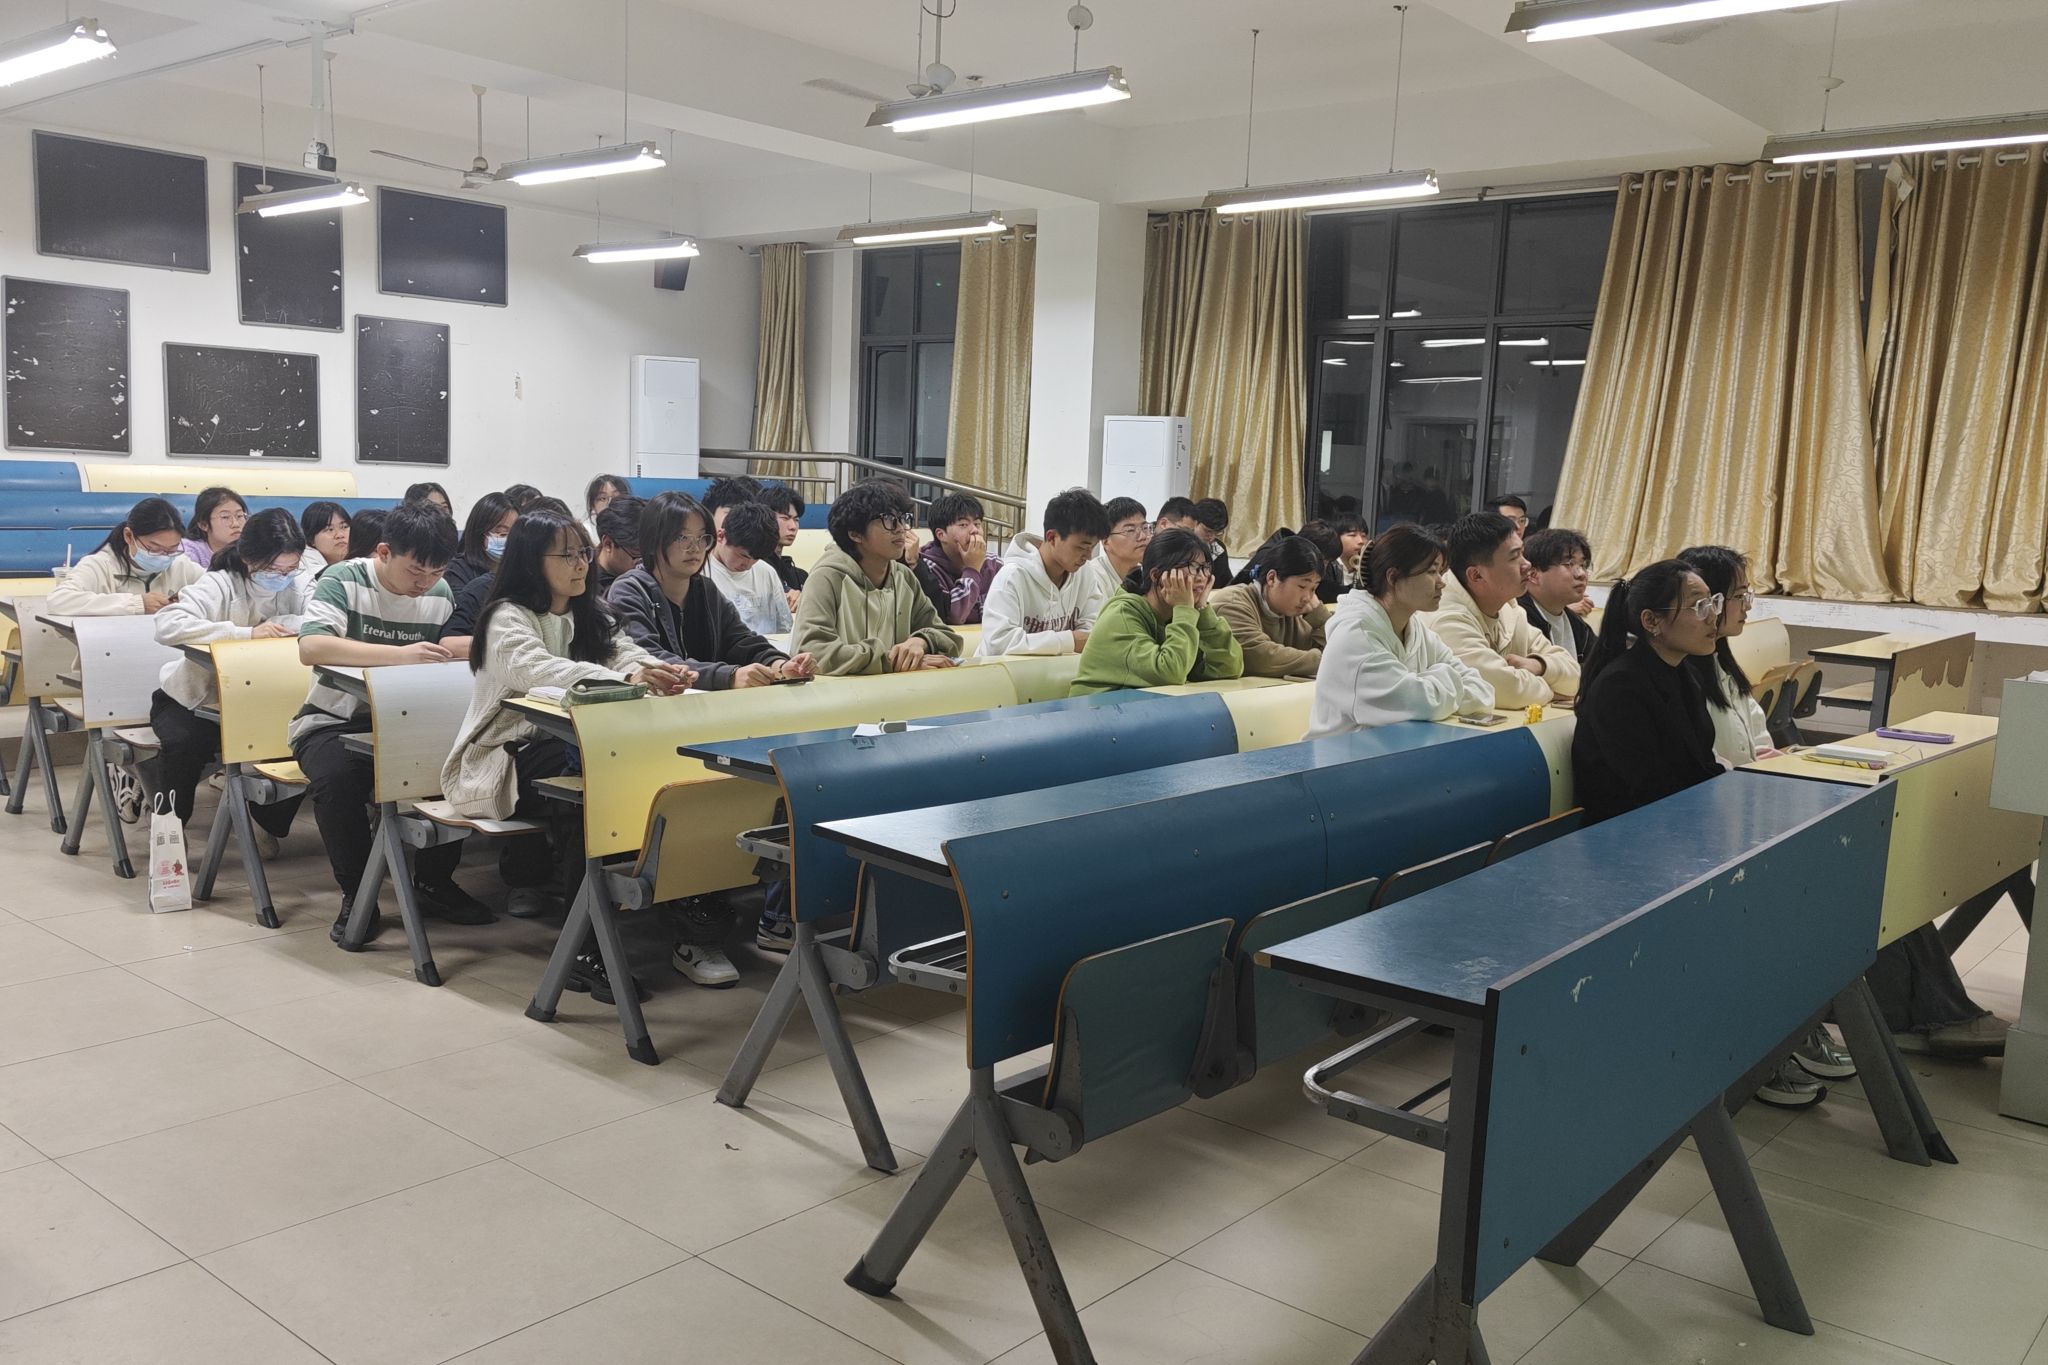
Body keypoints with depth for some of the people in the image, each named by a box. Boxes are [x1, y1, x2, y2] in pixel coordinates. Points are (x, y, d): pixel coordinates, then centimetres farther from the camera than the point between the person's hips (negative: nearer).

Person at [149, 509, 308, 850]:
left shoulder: (300, 586, -8)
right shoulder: (220, 584, -20)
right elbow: (167, 626, -36)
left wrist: (281, 625, -31)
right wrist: (247, 633, -41)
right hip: (194, 698, -3)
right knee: (185, 744, -32)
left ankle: (267, 822, 5)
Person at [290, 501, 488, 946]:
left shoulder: (439, 592, 3)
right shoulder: (344, 581, -13)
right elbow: (311, 647, -29)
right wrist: (400, 653, -38)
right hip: (335, 721, -4)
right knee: (338, 777, -36)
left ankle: (434, 880, 2)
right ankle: (357, 896, -13)